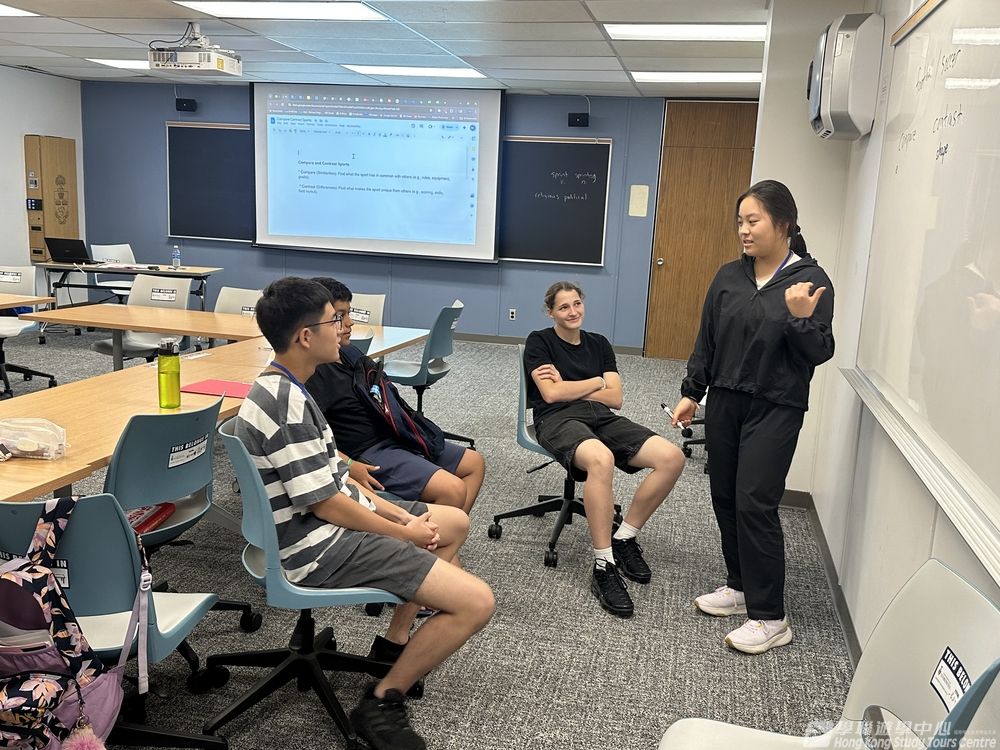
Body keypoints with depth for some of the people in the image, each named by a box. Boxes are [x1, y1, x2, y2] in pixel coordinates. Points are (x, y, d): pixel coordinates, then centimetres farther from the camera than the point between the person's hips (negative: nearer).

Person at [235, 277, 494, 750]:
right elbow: (326, 503, -22)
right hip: (323, 548, -11)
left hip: (328, 524, 11)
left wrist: (399, 515, 5)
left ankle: (396, 641, 26)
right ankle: (381, 704, -1)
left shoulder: (280, 388, 8)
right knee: (476, 602, -16)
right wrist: (404, 532, -8)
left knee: (456, 522, 24)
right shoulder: (288, 403, -24)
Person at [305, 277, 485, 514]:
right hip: (368, 453, -11)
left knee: (474, 463, 13)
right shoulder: (315, 372, -17)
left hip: (392, 437, 11)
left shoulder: (351, 354, 13)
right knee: (453, 490, -25)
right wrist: (348, 466, -27)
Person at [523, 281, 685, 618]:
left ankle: (625, 538, -4)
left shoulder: (599, 344, 20)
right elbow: (551, 394, -7)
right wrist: (596, 381, 4)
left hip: (602, 418, 6)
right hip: (558, 419, -5)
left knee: (672, 458, -20)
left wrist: (567, 385, 1)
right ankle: (603, 567, -33)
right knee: (601, 459, -42)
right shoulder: (539, 341, 7)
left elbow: (615, 398, 9)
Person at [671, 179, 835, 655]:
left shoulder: (810, 281, -8)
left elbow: (819, 353, -8)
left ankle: (769, 618, 3)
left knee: (755, 504, -8)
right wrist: (691, 393, 9)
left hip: (775, 410, -5)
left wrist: (800, 319, -25)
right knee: (725, 498, 11)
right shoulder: (728, 277, 5)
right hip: (724, 402, 5)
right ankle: (741, 586, 29)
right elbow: (706, 342, 11)